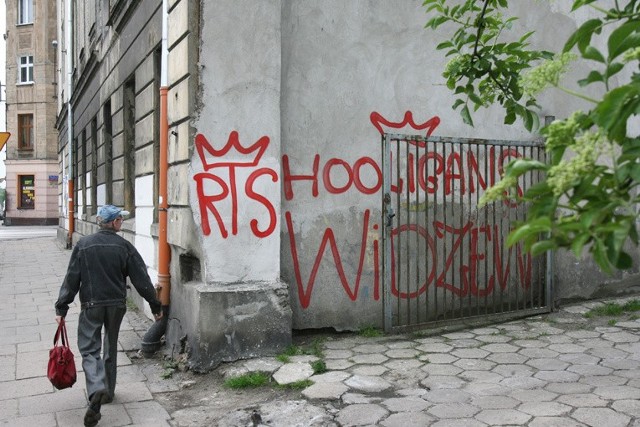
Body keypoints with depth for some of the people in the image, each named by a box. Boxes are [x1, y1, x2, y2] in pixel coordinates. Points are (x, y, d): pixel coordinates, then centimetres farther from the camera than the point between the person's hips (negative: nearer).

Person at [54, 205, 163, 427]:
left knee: (89, 349, 1)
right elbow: (141, 279, -4)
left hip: (91, 305, -1)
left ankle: (97, 390, -23)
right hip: (117, 304, 2)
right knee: (111, 348, 18)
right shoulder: (124, 246, -4)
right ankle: (108, 391, 28)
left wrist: (61, 308, 1)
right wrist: (156, 306, 4)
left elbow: (72, 279, -5)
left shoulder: (84, 244, -5)